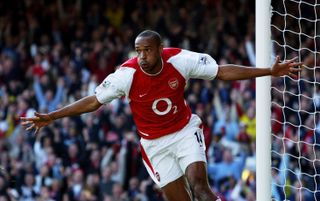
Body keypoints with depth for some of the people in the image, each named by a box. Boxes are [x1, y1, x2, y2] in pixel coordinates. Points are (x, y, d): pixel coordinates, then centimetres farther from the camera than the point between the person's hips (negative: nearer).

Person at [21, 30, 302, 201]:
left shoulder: (180, 60, -18)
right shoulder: (127, 74, -20)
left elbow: (223, 71, -12)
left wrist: (270, 71, -15)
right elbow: (94, 101, -11)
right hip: (155, 144, 0)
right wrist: (51, 117, -14)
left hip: (186, 130, 0)